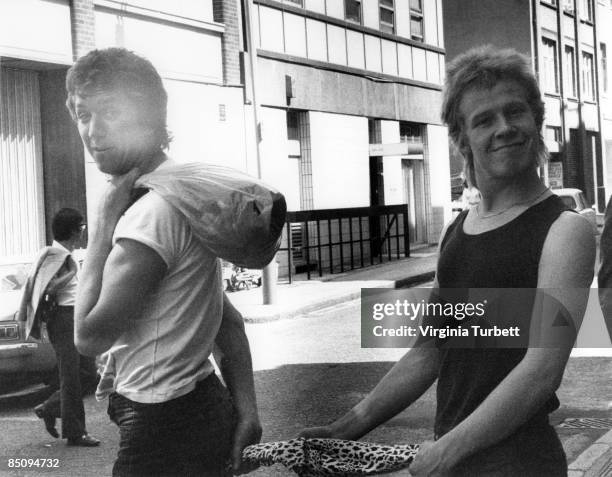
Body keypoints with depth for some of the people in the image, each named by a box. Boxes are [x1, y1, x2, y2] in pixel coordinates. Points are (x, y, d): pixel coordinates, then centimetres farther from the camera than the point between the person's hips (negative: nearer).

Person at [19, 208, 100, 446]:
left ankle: (50, 409, 22)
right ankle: (75, 433, 2)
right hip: (64, 317, -10)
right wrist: (71, 272, -18)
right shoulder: (56, 255, -14)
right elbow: (46, 288, -23)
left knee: (87, 369, 12)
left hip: (75, 317, 10)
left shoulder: (65, 255, 16)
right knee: (71, 377, -5)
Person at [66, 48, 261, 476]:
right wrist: (245, 411, 11)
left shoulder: (152, 213, -22)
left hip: (163, 430, -9)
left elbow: (90, 335, -18)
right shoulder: (181, 192, 10)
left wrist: (105, 221, -14)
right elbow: (228, 320, 11)